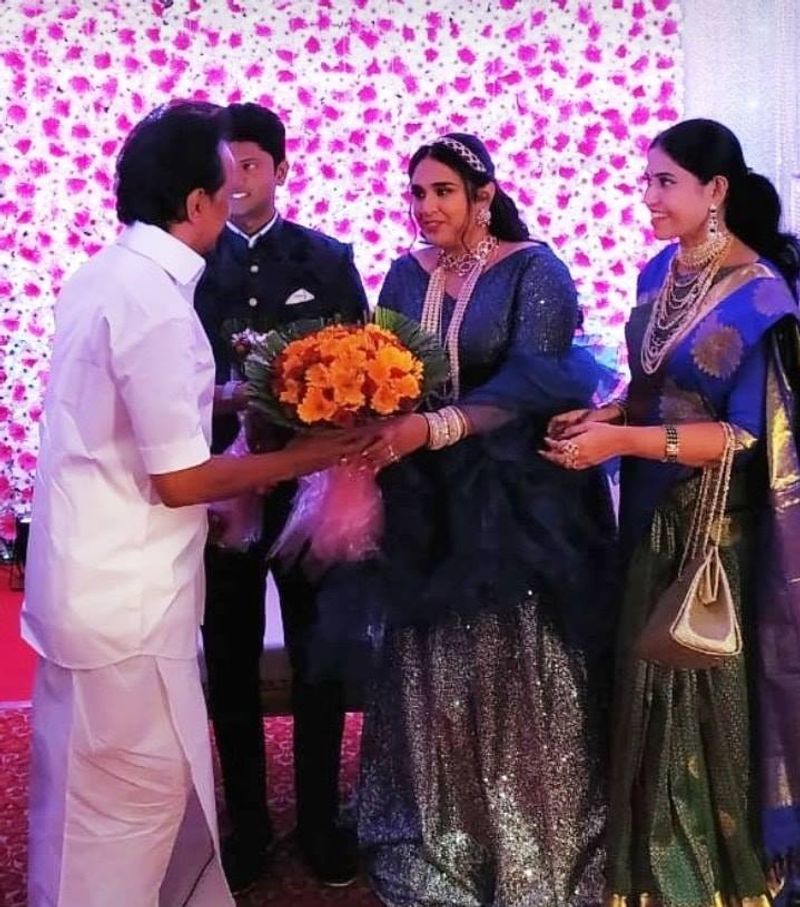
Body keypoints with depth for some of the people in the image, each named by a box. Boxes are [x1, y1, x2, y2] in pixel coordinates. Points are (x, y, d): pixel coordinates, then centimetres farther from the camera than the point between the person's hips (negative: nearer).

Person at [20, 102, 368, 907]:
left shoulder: (107, 273, 6)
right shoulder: (155, 300, -22)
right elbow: (180, 480, -21)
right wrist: (310, 454, -12)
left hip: (95, 577, 10)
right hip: (124, 594, -10)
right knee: (131, 800, 9)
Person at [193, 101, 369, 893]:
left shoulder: (329, 259, 1)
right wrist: (221, 399, -21)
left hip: (309, 485, 0)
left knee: (318, 662, 12)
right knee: (230, 665, 13)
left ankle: (320, 821, 32)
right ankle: (245, 823, 32)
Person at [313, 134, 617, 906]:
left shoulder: (533, 269, -7)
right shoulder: (405, 275, 8)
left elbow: (533, 381, -19)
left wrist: (432, 428, -30)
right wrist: (374, 428, -15)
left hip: (515, 502, -4)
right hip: (426, 505, 4)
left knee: (514, 679, 6)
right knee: (430, 675, 11)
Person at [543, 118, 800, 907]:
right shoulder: (659, 271, 4)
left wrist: (623, 440, -24)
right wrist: (605, 413, -6)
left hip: (718, 524, -6)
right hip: (652, 509, 7)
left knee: (708, 690, 8)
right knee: (649, 683, 17)